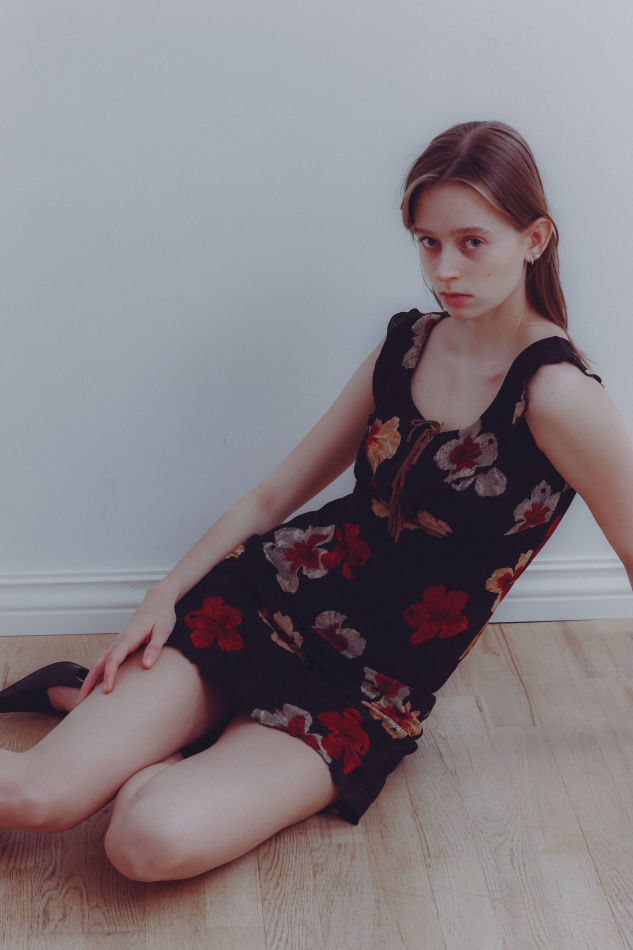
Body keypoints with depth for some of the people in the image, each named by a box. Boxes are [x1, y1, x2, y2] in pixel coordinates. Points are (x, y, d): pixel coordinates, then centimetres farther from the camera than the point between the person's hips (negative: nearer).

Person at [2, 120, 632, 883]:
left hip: (369, 692, -3)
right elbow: (276, 492, 10)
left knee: (155, 841, -26)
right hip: (259, 598, 3)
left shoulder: (558, 398, -16)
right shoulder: (406, 343, 3)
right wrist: (167, 592, 1)